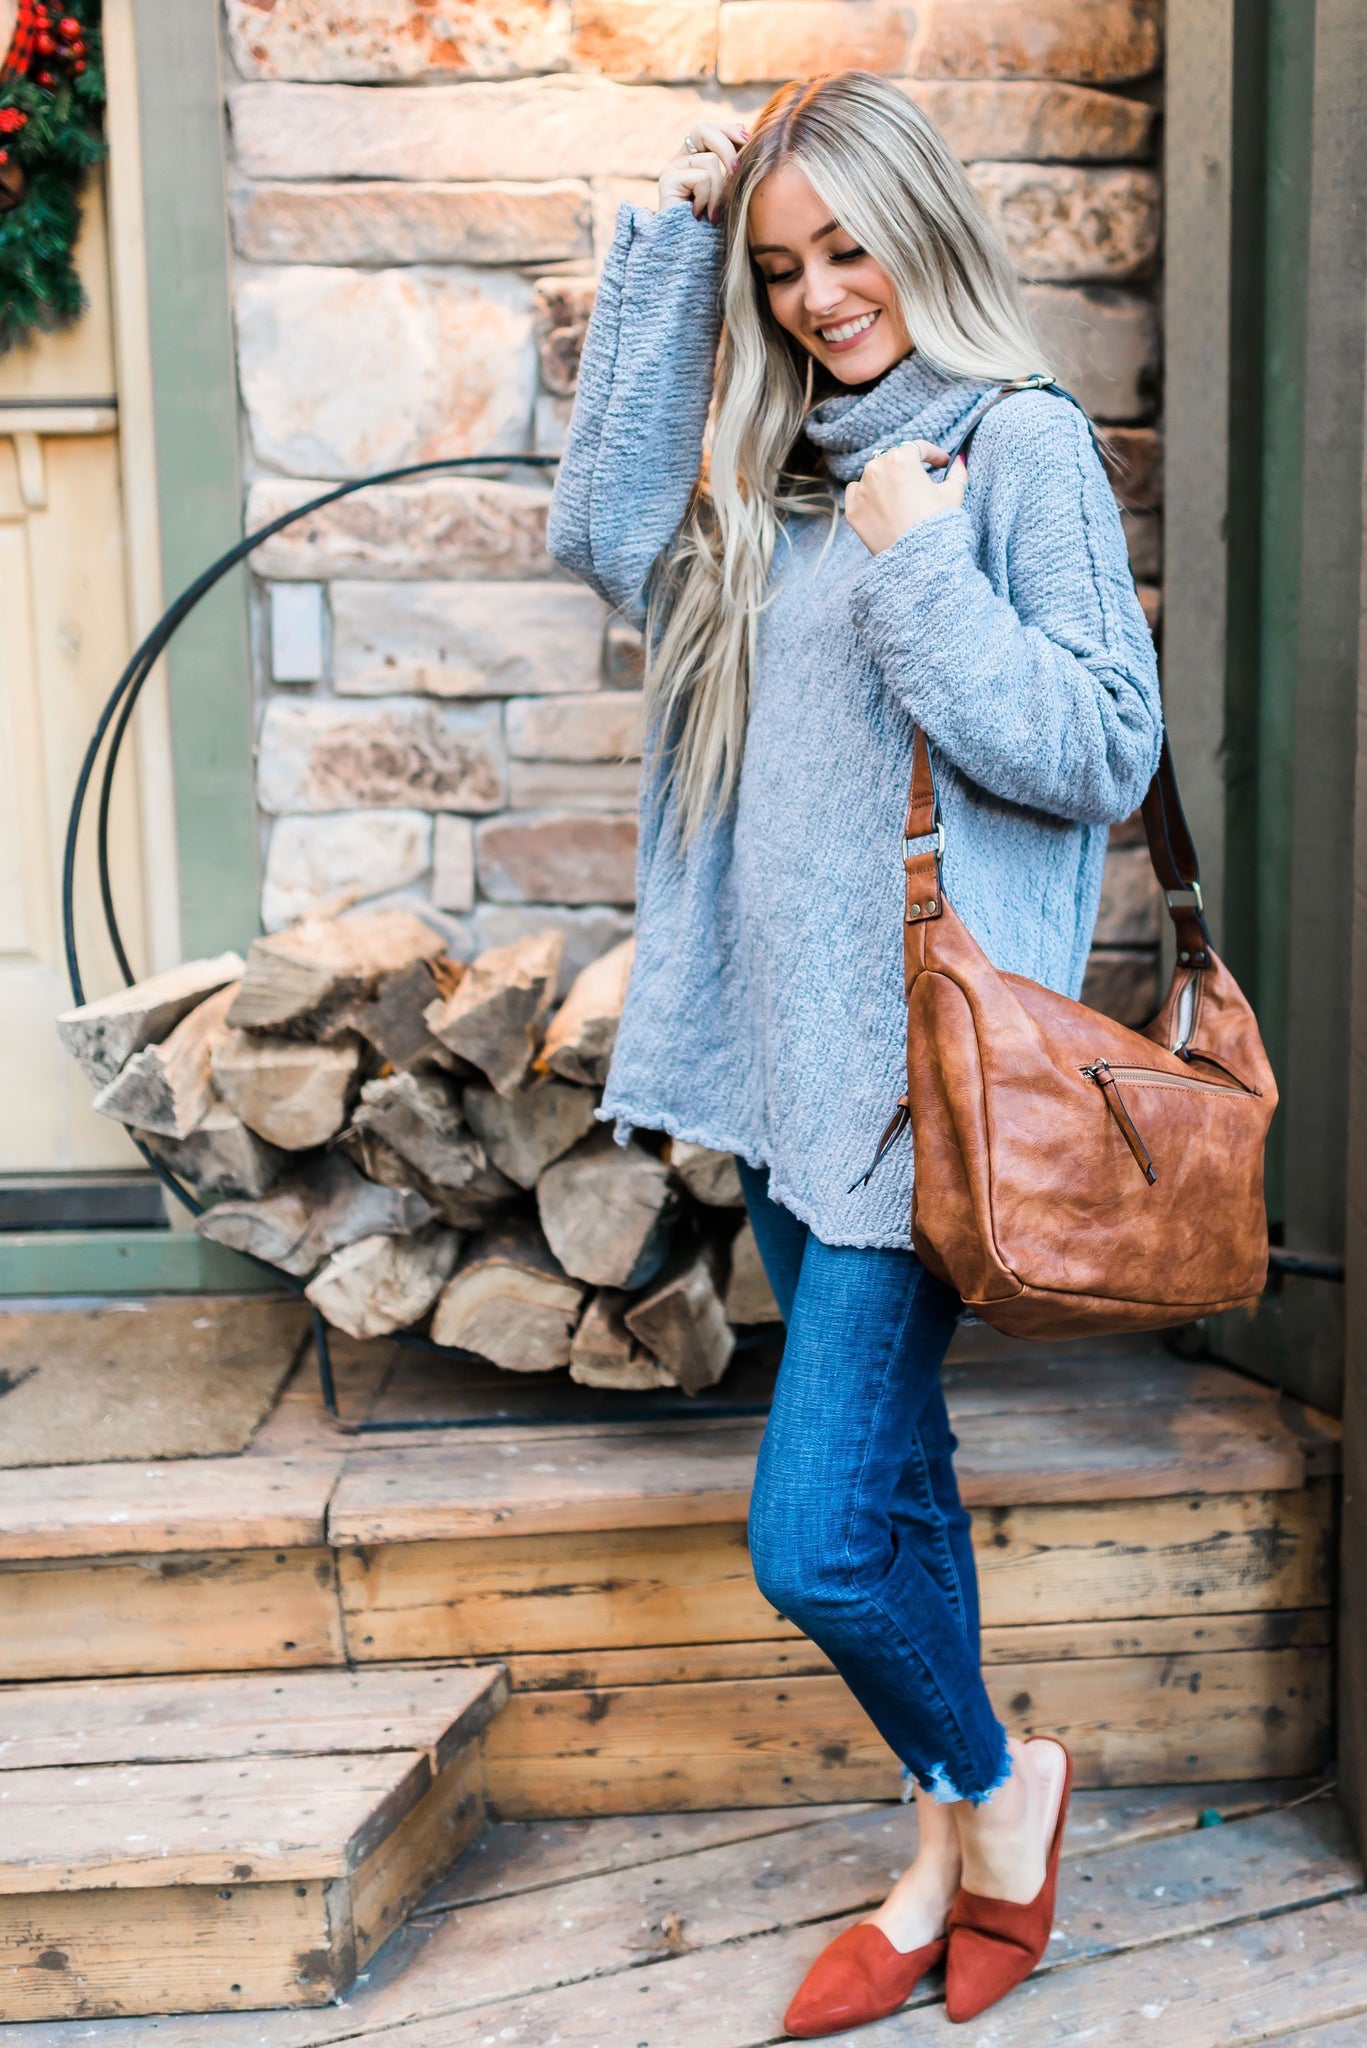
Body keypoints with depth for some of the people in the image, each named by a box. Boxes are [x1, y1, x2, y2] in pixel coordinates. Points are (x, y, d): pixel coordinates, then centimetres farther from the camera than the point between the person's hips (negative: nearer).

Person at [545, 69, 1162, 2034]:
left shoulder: (1026, 444, -6)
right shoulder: (779, 465, 15)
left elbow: (1106, 752, -10)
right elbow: (606, 536, -1)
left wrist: (922, 574, -16)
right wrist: (662, 252, 1)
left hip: (924, 1071, -7)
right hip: (790, 1059, 7)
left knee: (813, 1539, -8)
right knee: (891, 1488, 16)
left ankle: (996, 1782, 22)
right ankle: (953, 1866, 34)